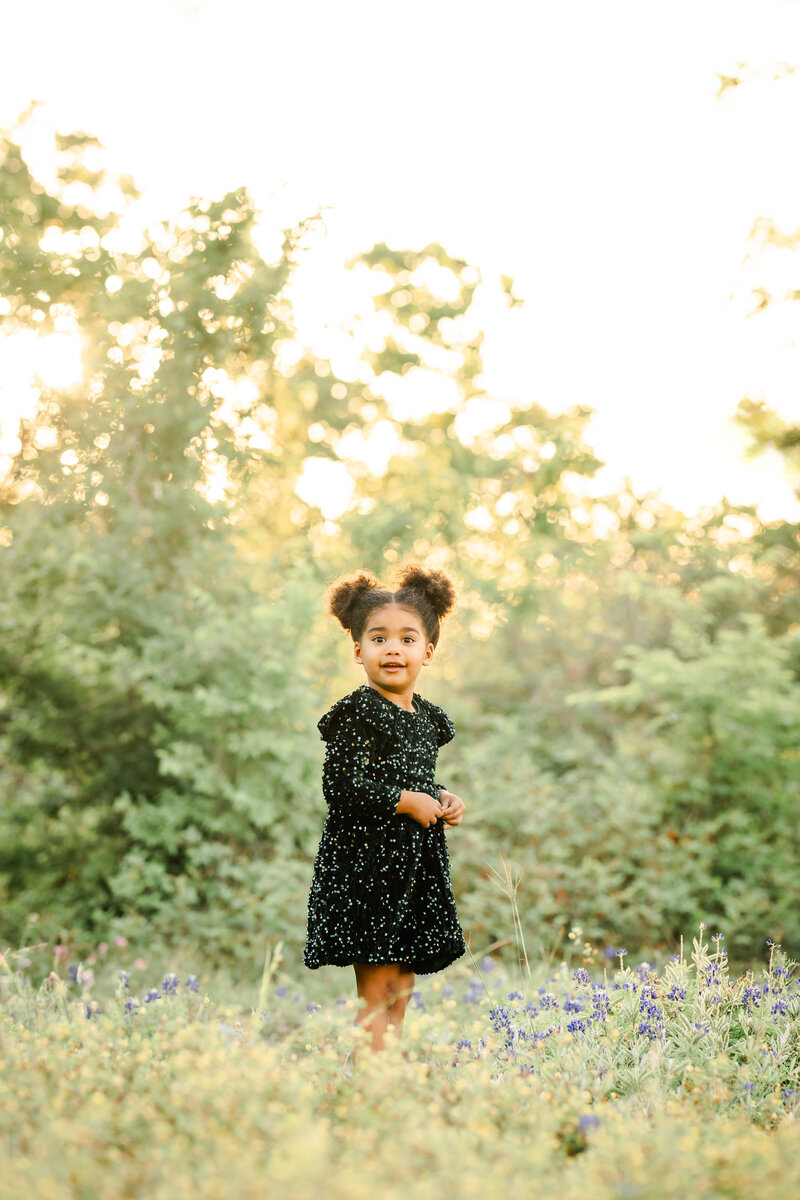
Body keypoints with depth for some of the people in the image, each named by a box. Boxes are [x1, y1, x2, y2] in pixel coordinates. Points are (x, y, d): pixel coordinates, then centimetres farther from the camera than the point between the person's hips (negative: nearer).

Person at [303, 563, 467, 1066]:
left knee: (403, 986, 11)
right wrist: (409, 802, -15)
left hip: (418, 864, 8)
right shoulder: (357, 713, -11)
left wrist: (443, 799, 5)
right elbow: (342, 786, -18)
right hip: (367, 862, -8)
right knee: (377, 987, -7)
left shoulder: (428, 716, 13)